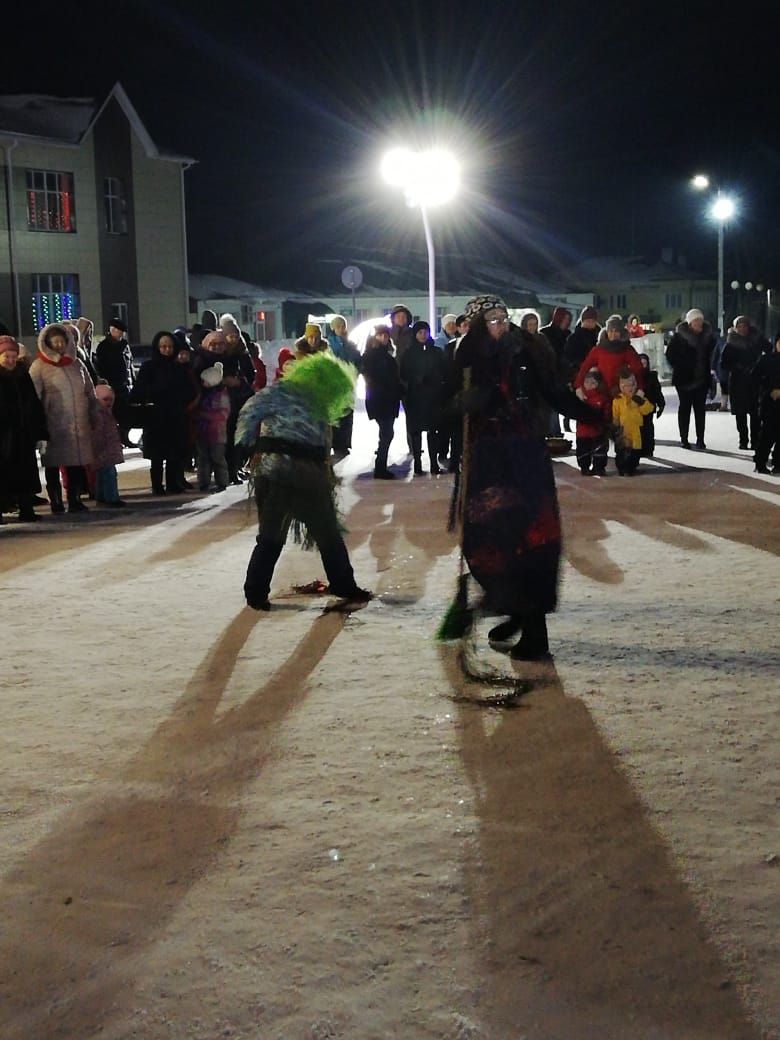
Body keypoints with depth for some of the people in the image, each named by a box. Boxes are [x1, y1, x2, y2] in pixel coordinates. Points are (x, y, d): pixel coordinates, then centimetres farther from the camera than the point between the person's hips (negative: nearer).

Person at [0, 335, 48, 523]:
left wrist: (41, 432, 6)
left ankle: (26, 508, 14)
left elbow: (35, 406, 10)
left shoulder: (23, 376, 8)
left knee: (25, 472, 7)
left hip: (24, 434, 5)